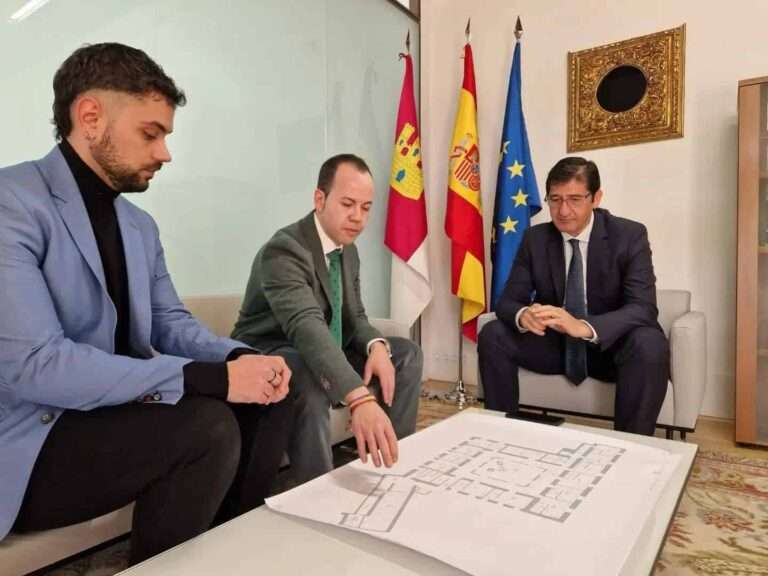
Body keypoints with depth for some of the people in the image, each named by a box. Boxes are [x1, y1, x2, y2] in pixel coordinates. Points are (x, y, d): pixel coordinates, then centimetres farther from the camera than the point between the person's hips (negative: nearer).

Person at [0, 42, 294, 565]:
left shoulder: (141, 226, 8)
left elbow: (169, 322, 10)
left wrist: (240, 358, -12)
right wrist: (212, 377, -29)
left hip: (116, 410, 8)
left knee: (271, 398, -1)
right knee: (208, 425, -29)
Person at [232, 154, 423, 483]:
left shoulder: (349, 251, 3)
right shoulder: (284, 250, -26)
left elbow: (354, 317, 5)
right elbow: (306, 326, -43)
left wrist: (376, 347, -20)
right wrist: (360, 399, -57)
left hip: (326, 353, 8)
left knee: (407, 354, -2)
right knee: (310, 375, -40)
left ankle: (393, 461, 4)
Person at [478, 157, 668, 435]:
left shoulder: (630, 235, -12)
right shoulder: (534, 238, -4)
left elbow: (644, 309, -23)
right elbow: (508, 300, -7)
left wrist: (584, 326, -42)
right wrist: (523, 315, -34)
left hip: (611, 346, -2)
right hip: (554, 344, 2)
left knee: (650, 345, -34)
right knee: (492, 335, -19)